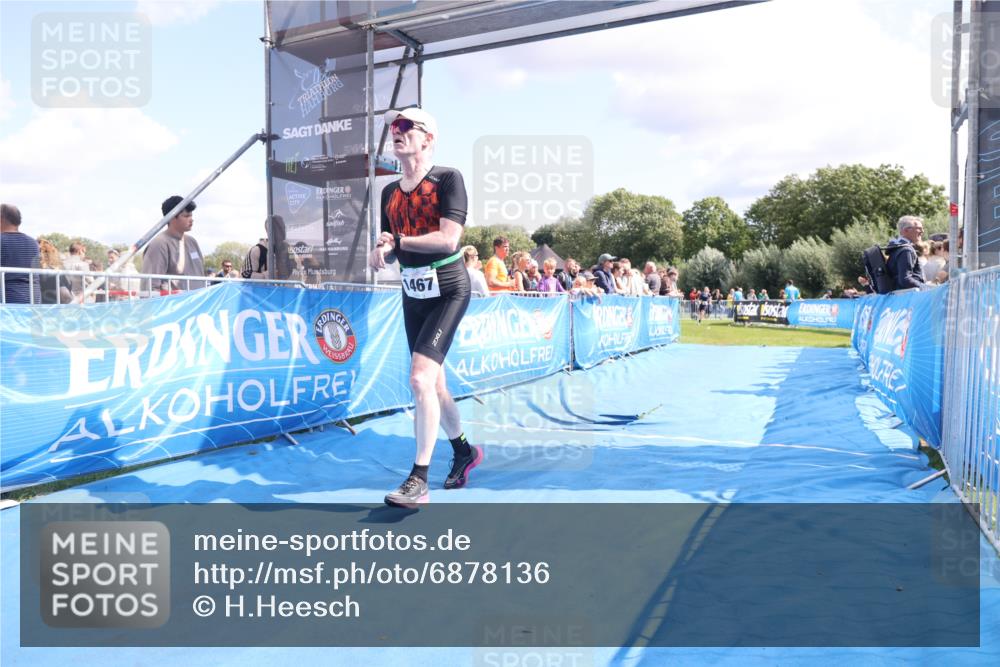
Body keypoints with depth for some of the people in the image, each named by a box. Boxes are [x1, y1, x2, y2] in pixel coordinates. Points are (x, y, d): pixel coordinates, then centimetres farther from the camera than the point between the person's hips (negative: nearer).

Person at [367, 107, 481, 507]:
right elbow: (389, 245, 16)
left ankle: (419, 480, -13)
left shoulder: (448, 178, -8)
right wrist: (381, 252, -7)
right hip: (412, 293, 7)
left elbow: (448, 239, -19)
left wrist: (397, 241, -12)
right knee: (433, 383, 14)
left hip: (448, 290, -7)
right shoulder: (390, 192, 12)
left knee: (420, 378, -20)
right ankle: (464, 450, 36)